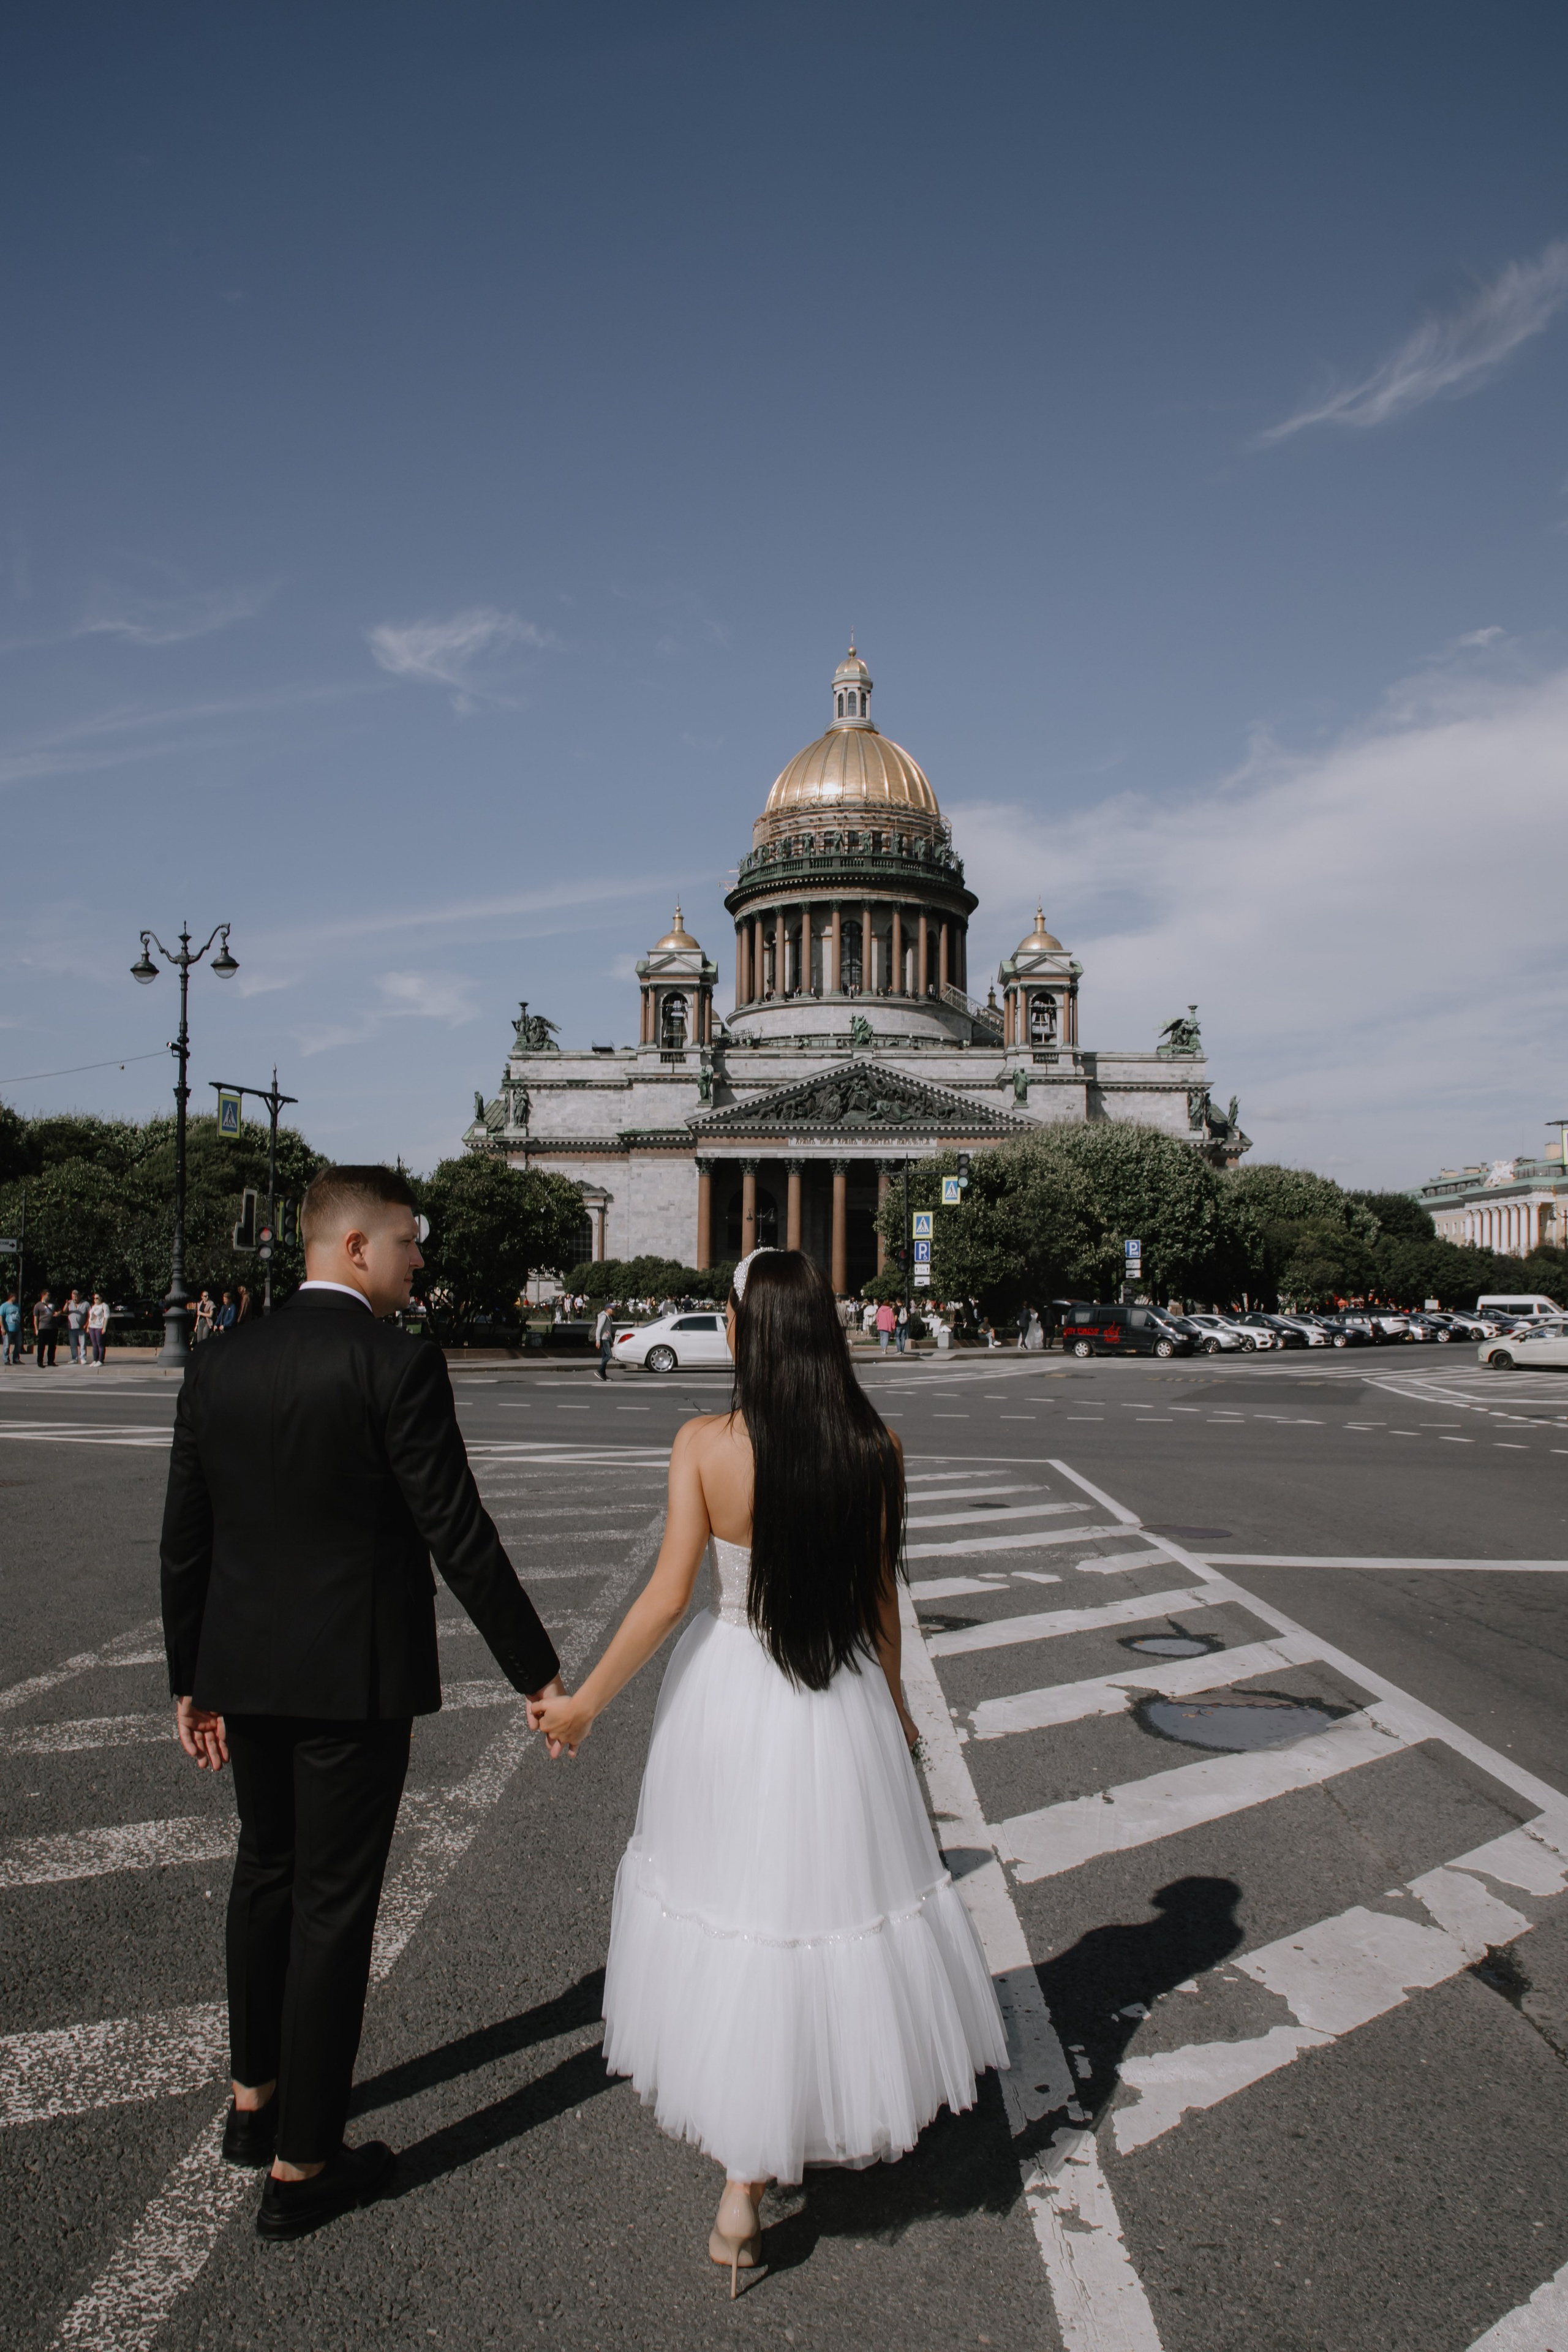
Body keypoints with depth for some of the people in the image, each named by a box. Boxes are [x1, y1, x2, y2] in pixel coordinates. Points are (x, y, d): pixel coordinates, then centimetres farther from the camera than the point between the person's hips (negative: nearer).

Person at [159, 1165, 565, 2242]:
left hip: (245, 1670, 7)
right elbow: (457, 1534, -19)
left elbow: (185, 1540, 7)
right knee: (334, 1902, 7)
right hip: (356, 1677, -6)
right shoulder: (397, 1362, -17)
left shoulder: (220, 1364, 2)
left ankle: (254, 2098, 43)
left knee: (267, 1871, 25)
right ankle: (301, 2165, 21)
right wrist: (539, 1672, -10)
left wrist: (191, 1680, 18)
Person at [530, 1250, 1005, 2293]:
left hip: (727, 1695, 0)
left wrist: (584, 1703, -1)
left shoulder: (706, 1444, -16)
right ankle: (837, 2112, 41)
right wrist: (892, 1704, 15)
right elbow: (880, 1599, -1)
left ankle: (746, 2185, 37)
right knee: (832, 1889, 19)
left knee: (734, 1899, 18)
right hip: (839, 1705, 1)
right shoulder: (876, 1447, -10)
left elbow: (668, 1594, -14)